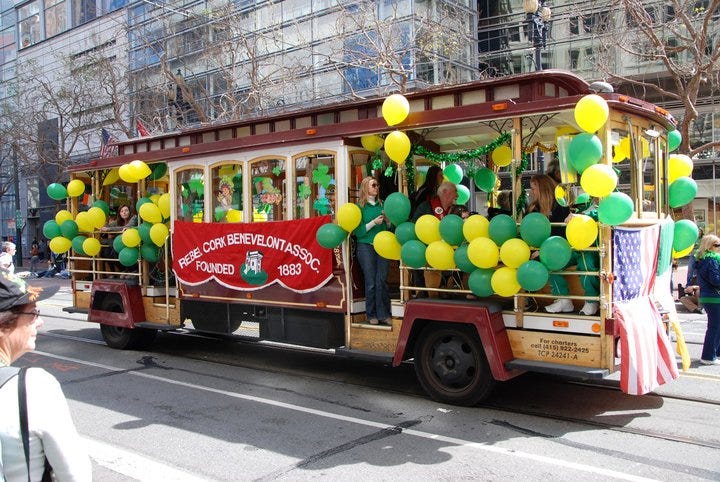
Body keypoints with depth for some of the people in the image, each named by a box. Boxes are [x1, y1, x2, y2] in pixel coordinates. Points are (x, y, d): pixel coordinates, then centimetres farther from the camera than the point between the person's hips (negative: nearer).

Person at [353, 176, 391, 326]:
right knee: (371, 282, 0)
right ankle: (371, 315, 11)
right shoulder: (360, 206, 0)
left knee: (382, 281, 0)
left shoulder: (381, 204, 12)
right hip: (366, 247, -3)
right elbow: (358, 231, -6)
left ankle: (384, 314, 6)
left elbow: (388, 228, 15)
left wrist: (387, 220, -5)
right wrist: (374, 222, -14)